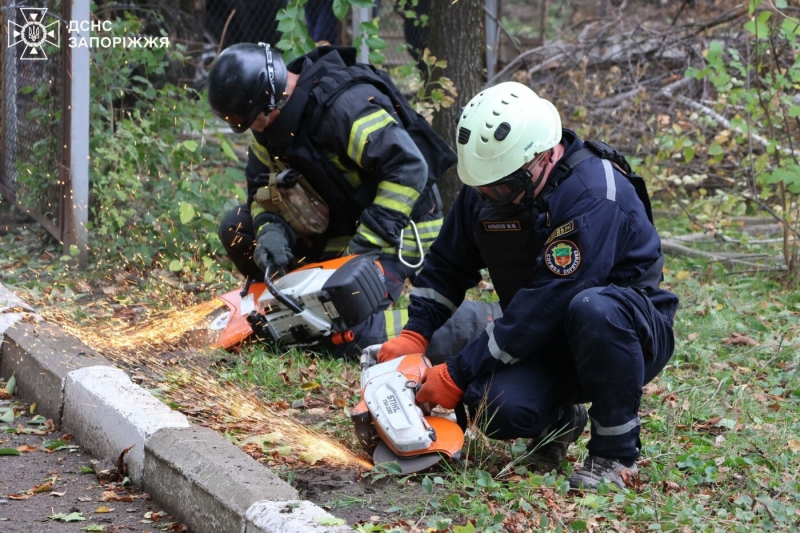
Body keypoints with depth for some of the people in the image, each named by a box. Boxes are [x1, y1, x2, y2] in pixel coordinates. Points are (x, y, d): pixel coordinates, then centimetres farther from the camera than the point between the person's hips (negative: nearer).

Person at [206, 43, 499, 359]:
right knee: (237, 228, 4)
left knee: (354, 338, -24)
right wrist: (270, 230, -15)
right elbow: (262, 185, 7)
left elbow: (409, 169, -33)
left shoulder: (345, 105, -29)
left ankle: (479, 322, -10)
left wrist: (366, 244, -31)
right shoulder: (272, 113, -2)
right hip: (338, 225, 9)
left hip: (395, 228, -9)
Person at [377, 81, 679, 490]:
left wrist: (458, 375, -28)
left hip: (631, 332, -5)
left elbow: (546, 303, -31)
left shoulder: (595, 193, -28)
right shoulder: (484, 186, -3)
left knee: (592, 309, -40)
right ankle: (557, 421, 11)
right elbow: (448, 264, 11)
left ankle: (616, 450, -18)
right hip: (548, 343, 5)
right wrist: (414, 334, -5)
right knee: (496, 406, -26)